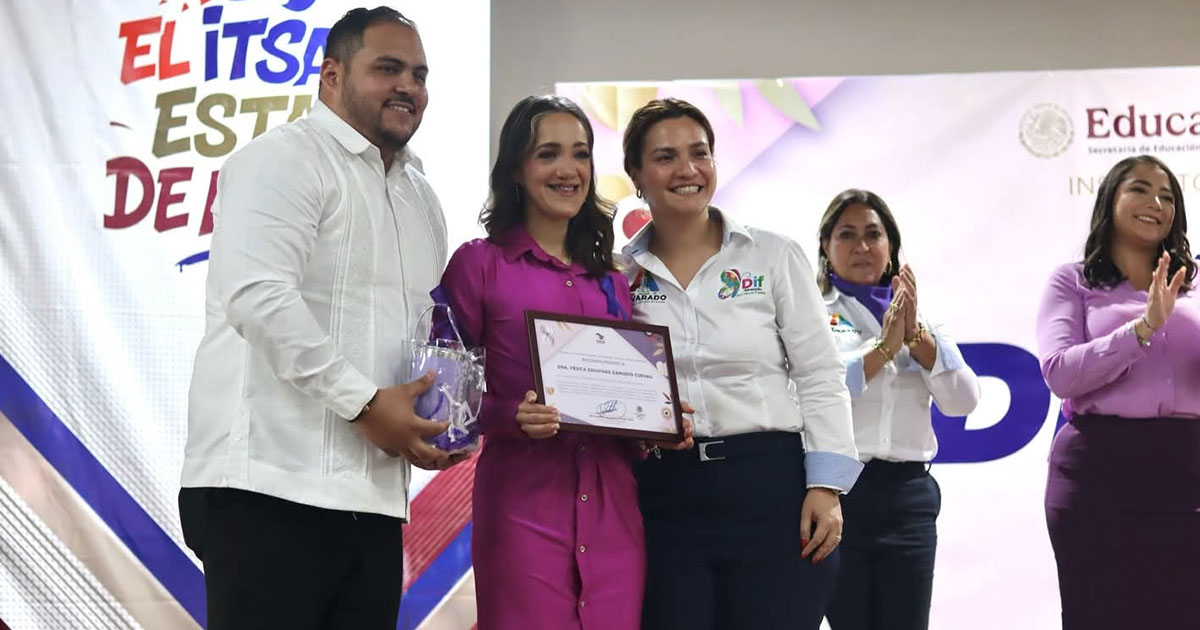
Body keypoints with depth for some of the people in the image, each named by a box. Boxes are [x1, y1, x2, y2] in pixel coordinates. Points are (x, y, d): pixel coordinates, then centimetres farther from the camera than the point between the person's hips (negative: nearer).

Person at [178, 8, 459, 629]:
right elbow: (257, 295, -18)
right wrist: (364, 402, -19)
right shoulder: (286, 159, -4)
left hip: (374, 496, 8)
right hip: (272, 486, -8)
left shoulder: (422, 197, 23)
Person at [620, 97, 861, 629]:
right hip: (663, 497, 1)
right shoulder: (619, 274, 7)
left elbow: (821, 379, 1)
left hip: (770, 486, -1)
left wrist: (825, 489, -7)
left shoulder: (774, 257, 3)